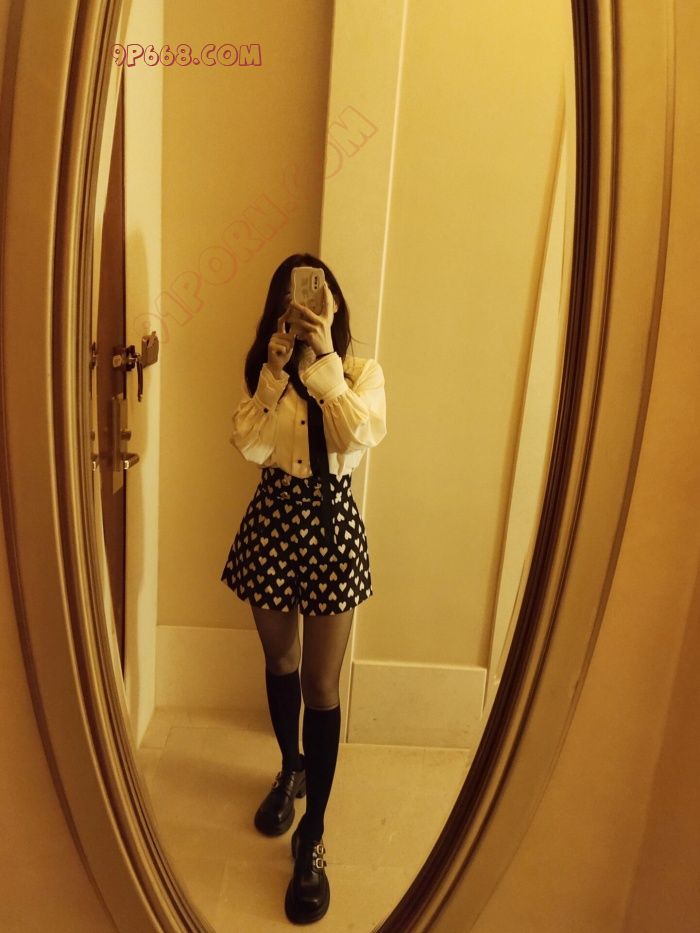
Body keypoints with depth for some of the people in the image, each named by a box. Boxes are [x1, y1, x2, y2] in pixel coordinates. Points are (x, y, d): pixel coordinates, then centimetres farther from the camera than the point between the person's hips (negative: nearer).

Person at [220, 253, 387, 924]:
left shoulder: (362, 371, -1)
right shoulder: (266, 369, 4)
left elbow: (362, 437, -21)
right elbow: (250, 446, -12)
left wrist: (324, 360, -20)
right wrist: (280, 366, -15)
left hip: (330, 524, -2)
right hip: (273, 521, 3)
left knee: (320, 685, 2)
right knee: (279, 662, 20)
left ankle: (312, 838, 18)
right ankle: (291, 766, 47)